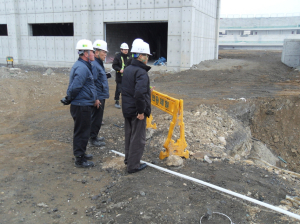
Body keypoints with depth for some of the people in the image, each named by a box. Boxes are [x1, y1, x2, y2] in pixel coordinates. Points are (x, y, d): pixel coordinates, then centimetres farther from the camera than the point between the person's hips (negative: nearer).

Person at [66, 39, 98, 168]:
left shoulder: (84, 66, 14)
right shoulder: (82, 68, -21)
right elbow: (74, 87, -26)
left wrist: (93, 99, 18)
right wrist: (70, 99, -9)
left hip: (84, 105, 10)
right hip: (81, 106, -10)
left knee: (83, 132, 22)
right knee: (81, 132, 1)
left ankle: (81, 154, 37)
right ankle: (79, 160, 13)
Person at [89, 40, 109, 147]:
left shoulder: (99, 63, 14)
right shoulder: (94, 65, -19)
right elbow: (92, 83, -24)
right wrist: (96, 99, -24)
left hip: (101, 97, 10)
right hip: (98, 97, -10)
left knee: (98, 118, 19)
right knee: (96, 119, 0)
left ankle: (94, 136, 32)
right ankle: (92, 139, 12)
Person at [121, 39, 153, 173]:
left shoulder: (127, 69, 9)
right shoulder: (141, 73, -21)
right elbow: (139, 93, -33)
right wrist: (141, 111, -23)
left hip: (127, 109, 9)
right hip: (137, 111, -9)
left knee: (129, 135, 22)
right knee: (138, 138, 4)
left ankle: (128, 159, 38)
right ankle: (133, 166, 15)